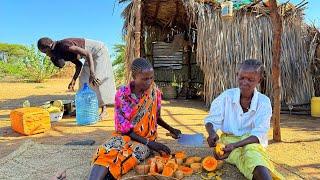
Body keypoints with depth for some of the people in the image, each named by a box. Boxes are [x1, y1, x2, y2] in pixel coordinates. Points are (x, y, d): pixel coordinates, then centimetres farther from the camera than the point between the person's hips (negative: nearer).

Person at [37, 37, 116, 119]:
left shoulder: (64, 45, -27)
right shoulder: (63, 53, 0)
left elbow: (88, 54, -32)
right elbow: (79, 64, 5)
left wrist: (92, 74, -38)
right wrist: (73, 80, -4)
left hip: (99, 51, -9)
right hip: (92, 55, 9)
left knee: (98, 80, -15)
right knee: (84, 80, 3)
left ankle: (104, 110, -10)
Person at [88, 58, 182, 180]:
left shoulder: (154, 92, -4)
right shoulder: (122, 94, -12)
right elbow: (123, 127, -11)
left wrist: (170, 129, 3)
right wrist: (149, 143, -18)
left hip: (147, 138, 1)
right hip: (125, 135, 0)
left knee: (137, 150, -35)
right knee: (106, 151, -33)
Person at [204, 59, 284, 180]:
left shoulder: (264, 102, -7)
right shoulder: (226, 96, -5)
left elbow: (258, 134, -14)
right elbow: (212, 120, -4)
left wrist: (234, 145, -29)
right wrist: (212, 133, -28)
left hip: (252, 142, -2)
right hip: (229, 138, 2)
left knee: (251, 151, -36)